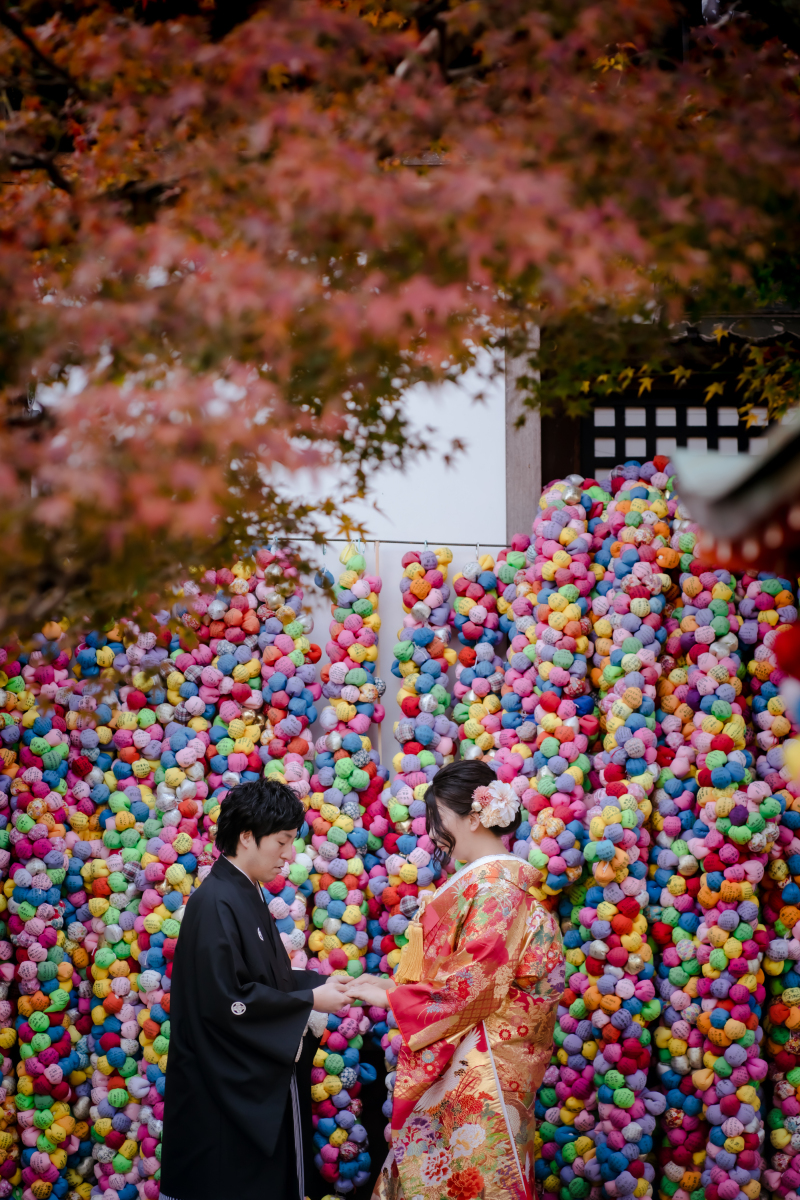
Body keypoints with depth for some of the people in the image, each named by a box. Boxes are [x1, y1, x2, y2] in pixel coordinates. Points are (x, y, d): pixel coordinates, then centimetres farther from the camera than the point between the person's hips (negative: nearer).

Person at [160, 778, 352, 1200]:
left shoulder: (246, 896, 10)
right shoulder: (215, 904, -19)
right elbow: (228, 1002, -23)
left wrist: (319, 982, 3)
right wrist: (309, 999, -15)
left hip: (258, 1078, 10)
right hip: (227, 1087, -10)